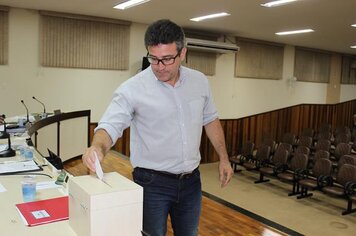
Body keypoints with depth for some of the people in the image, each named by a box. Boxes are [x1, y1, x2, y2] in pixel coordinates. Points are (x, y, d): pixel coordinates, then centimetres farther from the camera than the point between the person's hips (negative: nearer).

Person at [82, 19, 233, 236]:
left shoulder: (200, 81, 0)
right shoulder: (133, 89, -15)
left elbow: (210, 120, 11)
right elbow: (110, 126, -18)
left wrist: (224, 158, 11)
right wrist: (98, 147, -40)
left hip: (191, 180, 5)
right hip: (153, 183, -4)